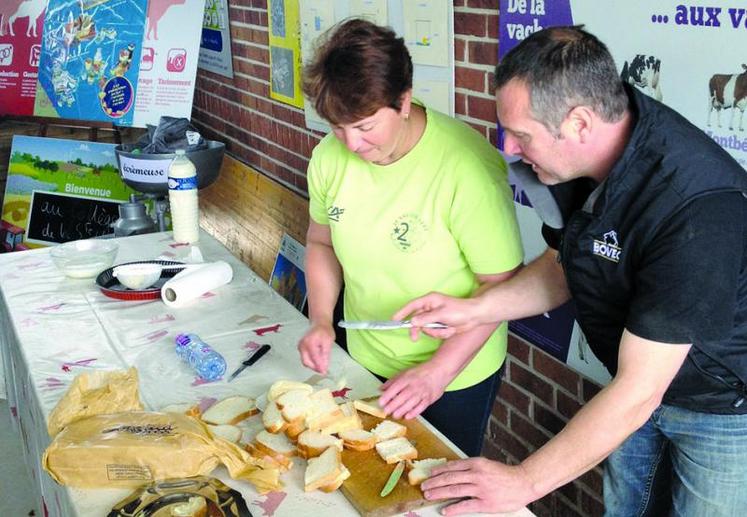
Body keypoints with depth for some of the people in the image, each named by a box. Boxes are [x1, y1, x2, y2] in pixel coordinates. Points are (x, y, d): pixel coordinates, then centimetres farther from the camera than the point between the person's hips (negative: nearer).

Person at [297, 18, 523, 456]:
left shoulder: (467, 166, -28)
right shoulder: (330, 156, -10)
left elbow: (503, 283, -22)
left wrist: (439, 370, -25)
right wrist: (321, 320, -7)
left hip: (457, 373, -5)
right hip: (365, 361, 5)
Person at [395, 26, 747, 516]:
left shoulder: (700, 208, -37)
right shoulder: (582, 158, -13)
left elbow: (638, 391, -34)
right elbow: (563, 268, 6)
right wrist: (472, 310, -8)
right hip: (638, 381, 7)